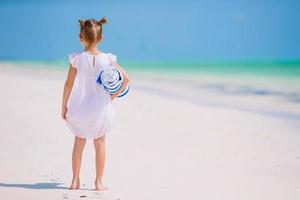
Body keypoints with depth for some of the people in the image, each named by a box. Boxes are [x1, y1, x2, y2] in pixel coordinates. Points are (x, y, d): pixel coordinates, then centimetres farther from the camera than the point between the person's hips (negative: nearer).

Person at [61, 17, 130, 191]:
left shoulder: (77, 58, -11)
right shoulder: (107, 59, -9)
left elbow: (68, 85, -7)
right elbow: (126, 78, -11)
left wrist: (64, 106, 3)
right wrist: (113, 96, 0)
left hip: (80, 108, 0)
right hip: (100, 108, 0)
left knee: (79, 143, 16)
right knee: (100, 144, 13)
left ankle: (75, 181, 19)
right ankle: (99, 182, 18)